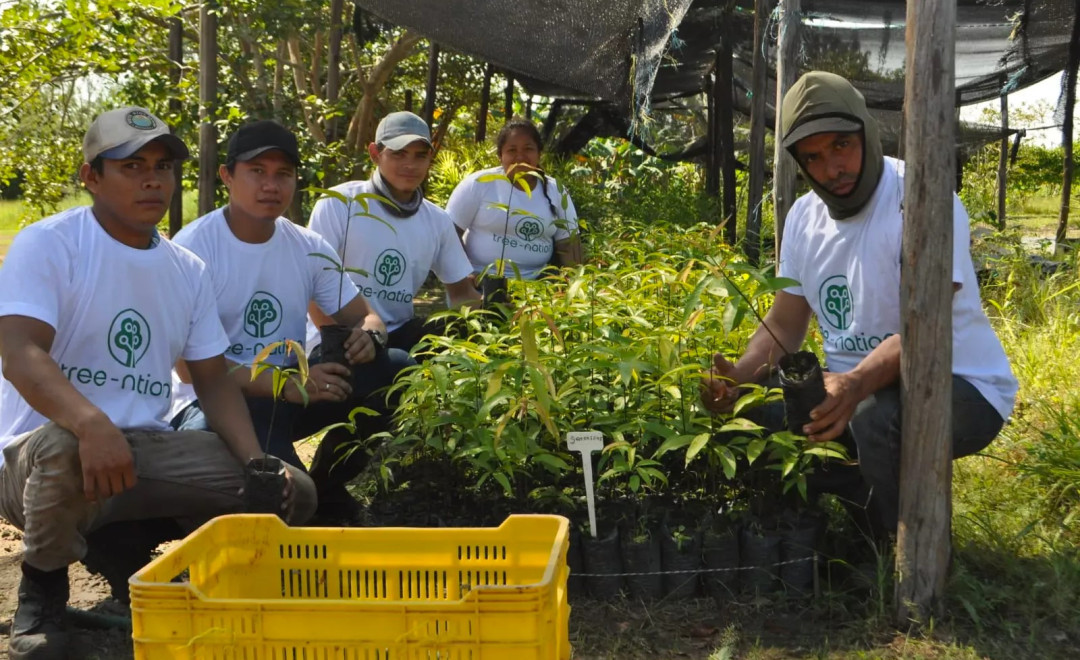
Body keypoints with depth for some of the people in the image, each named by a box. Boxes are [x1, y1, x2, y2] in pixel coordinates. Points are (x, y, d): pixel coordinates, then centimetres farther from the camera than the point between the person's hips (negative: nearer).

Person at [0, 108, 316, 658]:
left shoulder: (187, 271, 9)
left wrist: (257, 463, -9)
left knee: (290, 491, -9)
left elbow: (213, 379, 9)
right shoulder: (48, 244, -9)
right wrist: (93, 424, -43)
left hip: (144, 448, 5)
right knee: (64, 446, -41)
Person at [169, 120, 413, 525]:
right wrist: (286, 385, -31)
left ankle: (324, 491, 4)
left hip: (291, 392, 6)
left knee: (397, 372, -12)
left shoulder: (308, 247, 3)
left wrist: (369, 336, -20)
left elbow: (365, 317, 8)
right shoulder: (193, 248, -13)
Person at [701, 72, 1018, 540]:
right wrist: (739, 377, -16)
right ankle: (873, 506, 8)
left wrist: (857, 385, -47)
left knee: (878, 416, -37)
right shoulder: (805, 216, 3)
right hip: (855, 385, 7)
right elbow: (784, 325, 5)